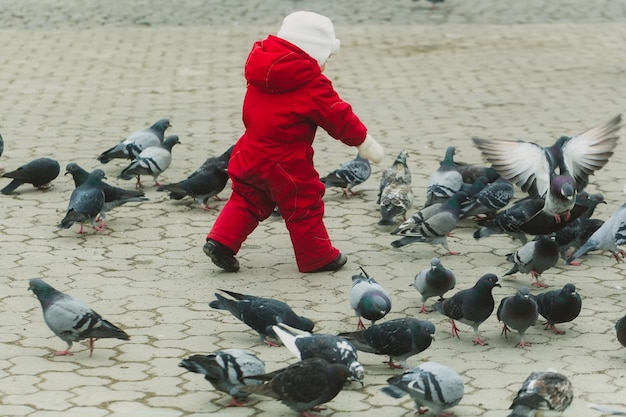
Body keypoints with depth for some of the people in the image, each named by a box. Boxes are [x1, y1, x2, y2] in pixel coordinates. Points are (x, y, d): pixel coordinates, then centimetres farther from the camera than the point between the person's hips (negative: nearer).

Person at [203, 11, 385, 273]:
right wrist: (365, 142, 3)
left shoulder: (260, 74, 7)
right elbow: (339, 117, -9)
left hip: (250, 155, 6)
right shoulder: (312, 85, -15)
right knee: (303, 207, 7)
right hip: (287, 163, -6)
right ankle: (318, 258, 18)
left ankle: (221, 241, 7)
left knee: (247, 199, 19)